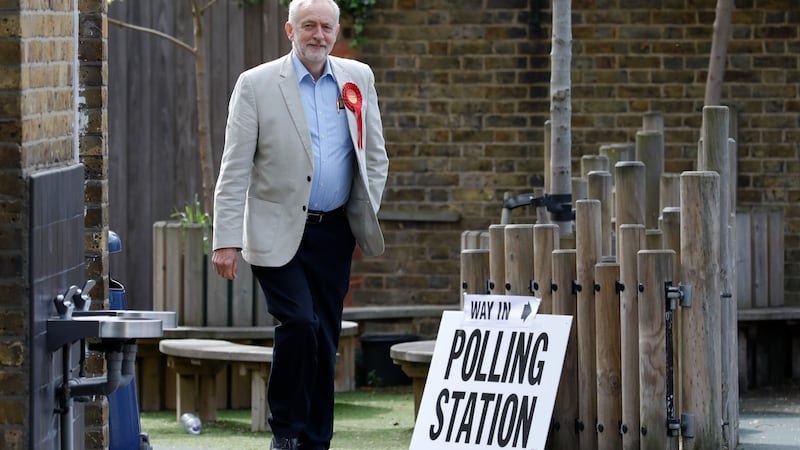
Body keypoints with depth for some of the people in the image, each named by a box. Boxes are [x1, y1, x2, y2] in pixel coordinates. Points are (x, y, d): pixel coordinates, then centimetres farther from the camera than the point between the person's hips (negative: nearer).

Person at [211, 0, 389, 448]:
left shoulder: (359, 79, 7)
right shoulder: (256, 84, -4)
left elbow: (375, 157, 15)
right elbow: (234, 170, -6)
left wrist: (367, 219, 6)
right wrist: (226, 240, -11)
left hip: (334, 232, 4)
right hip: (278, 233, -4)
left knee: (325, 340, 6)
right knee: (298, 323, -17)